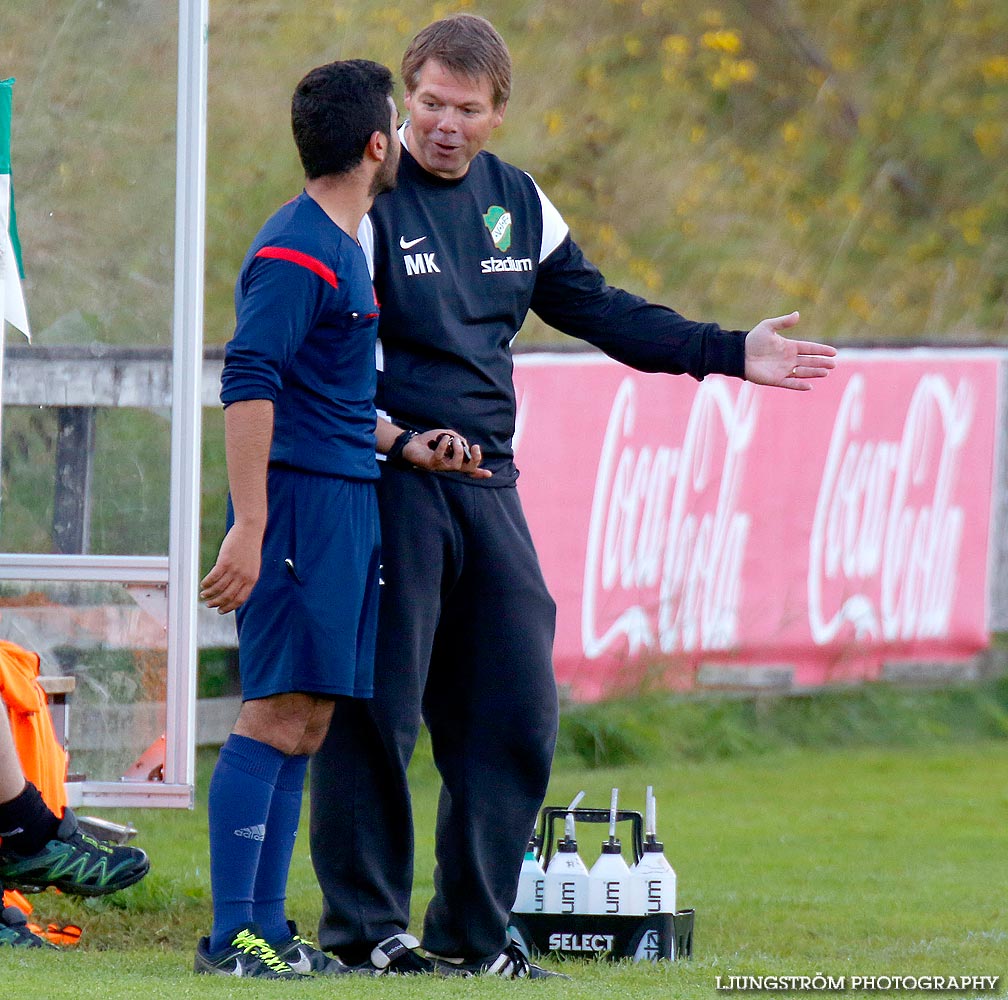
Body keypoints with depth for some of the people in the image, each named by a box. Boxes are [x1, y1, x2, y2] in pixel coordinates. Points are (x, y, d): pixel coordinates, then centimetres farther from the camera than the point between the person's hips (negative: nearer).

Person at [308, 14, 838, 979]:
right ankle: (362, 924, 4)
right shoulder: (370, 200, -7)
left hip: (487, 488, 7)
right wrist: (377, 427, -28)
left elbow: (596, 310, 22)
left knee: (515, 711, 5)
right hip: (388, 485, -7)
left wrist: (730, 353, 19)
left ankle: (471, 931, 13)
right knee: (375, 708, -5)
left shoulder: (515, 201, 13)